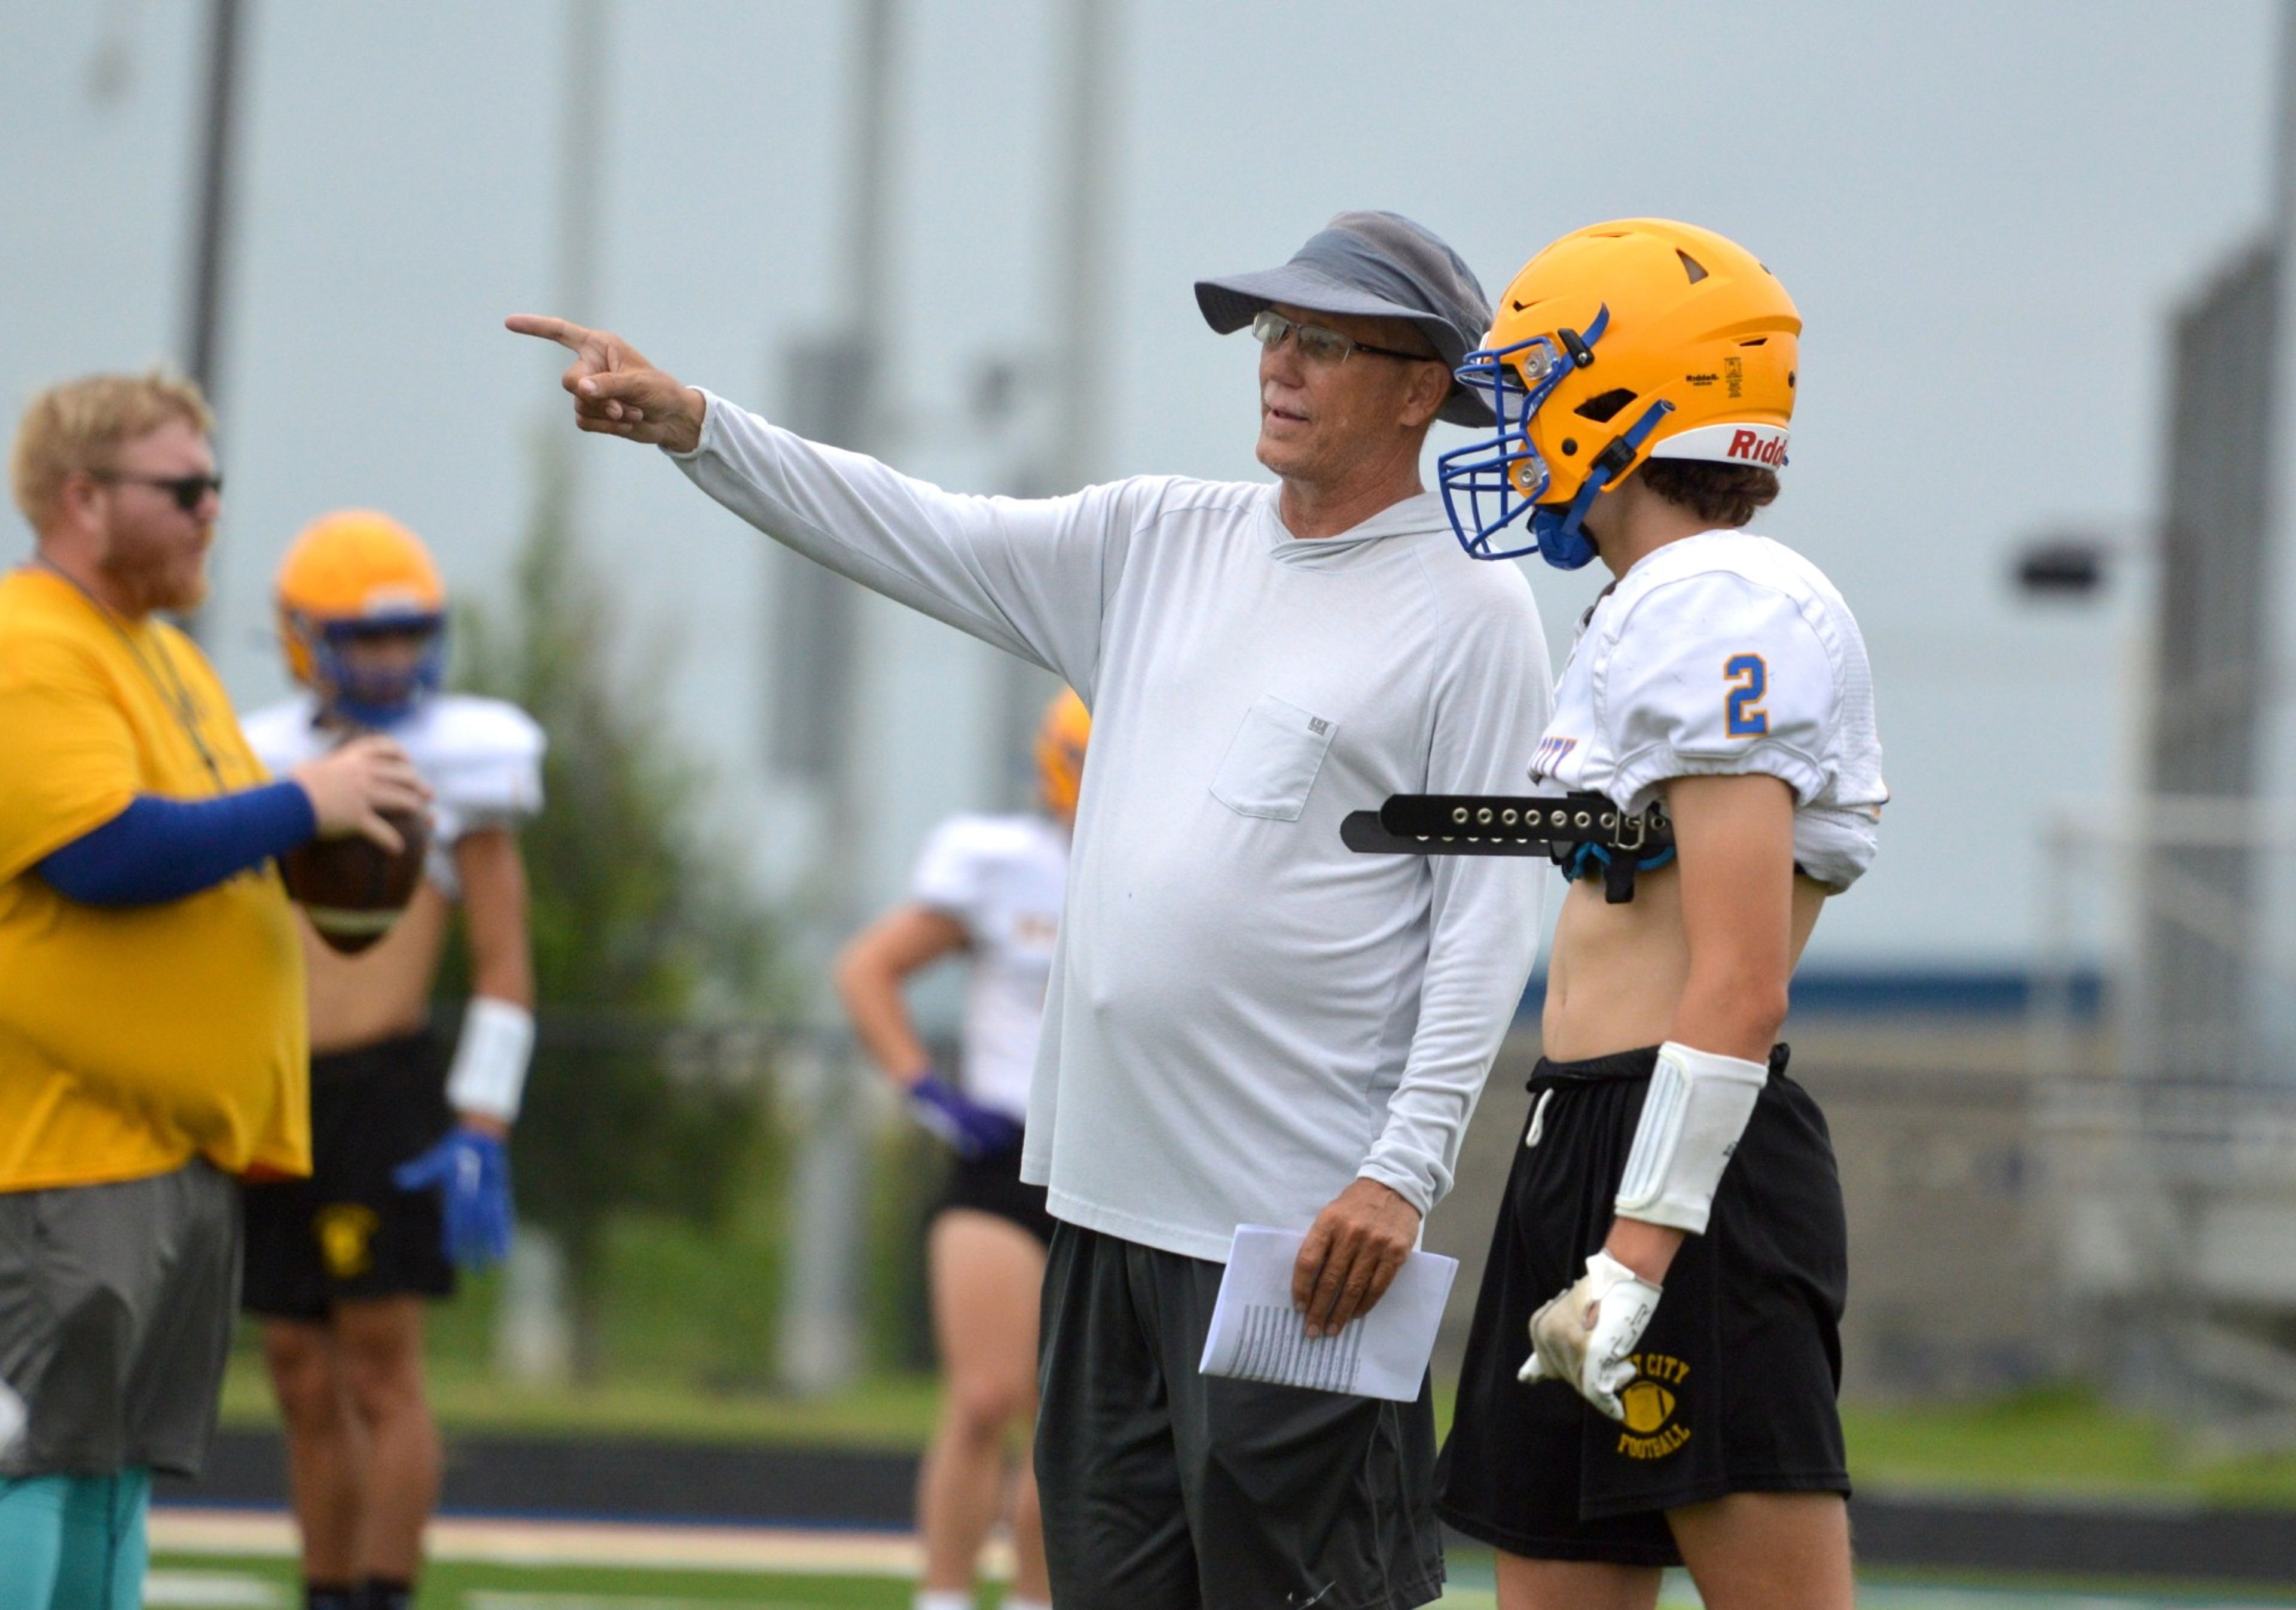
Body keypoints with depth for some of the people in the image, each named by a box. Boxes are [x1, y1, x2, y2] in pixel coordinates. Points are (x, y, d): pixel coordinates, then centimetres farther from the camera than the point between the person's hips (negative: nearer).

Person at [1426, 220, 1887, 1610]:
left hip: (1692, 1175, -11)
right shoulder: (1652, 613, 19)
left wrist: (1638, 1255, -22)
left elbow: (1740, 987, -19)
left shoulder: (1718, 610, -12)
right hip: (1585, 1138, 11)